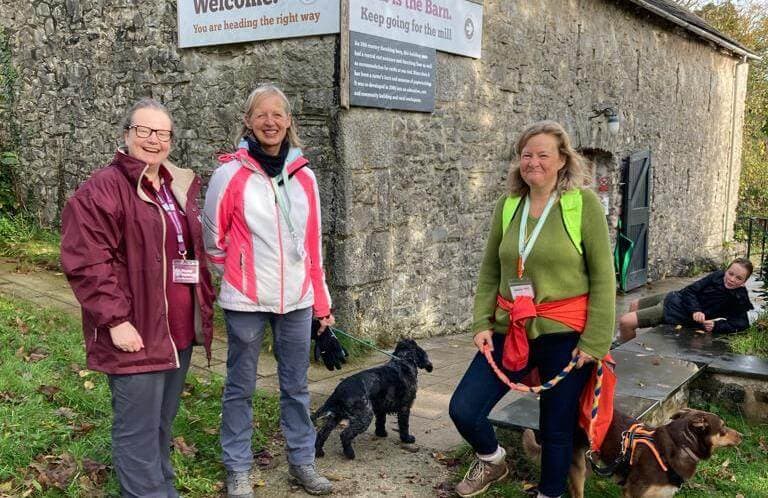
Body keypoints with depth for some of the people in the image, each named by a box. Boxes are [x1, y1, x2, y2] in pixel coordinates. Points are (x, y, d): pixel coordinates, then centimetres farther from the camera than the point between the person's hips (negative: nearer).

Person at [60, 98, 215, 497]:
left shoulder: (180, 187, 14)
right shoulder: (103, 189, -11)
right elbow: (86, 262, -18)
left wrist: (204, 305, 16)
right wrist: (115, 320, -21)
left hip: (180, 330, 8)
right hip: (136, 334, -8)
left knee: (162, 425, 20)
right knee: (139, 432, 1)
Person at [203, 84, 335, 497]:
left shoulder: (303, 175, 4)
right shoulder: (231, 174, -8)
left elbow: (313, 243, 9)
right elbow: (212, 237, 1)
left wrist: (322, 300, 10)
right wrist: (236, 273, 7)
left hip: (297, 298, 4)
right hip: (246, 300, -3)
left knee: (296, 385, 14)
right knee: (240, 387, 9)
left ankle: (302, 461, 28)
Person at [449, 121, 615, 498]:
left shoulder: (584, 202, -7)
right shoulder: (507, 204, 4)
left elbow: (603, 276, -7)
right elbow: (490, 271, 10)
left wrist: (595, 340, -11)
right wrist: (482, 323, 0)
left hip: (564, 334, -3)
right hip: (511, 330, 4)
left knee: (557, 427, 10)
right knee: (463, 410, -2)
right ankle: (491, 459, 30)